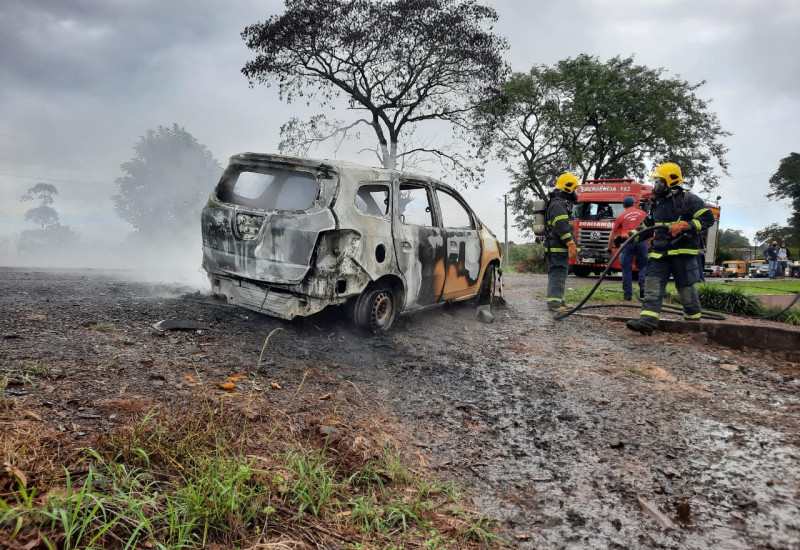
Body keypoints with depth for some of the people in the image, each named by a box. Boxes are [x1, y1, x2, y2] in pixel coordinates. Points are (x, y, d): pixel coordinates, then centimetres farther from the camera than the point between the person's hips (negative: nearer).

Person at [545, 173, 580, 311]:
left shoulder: (561, 203, 23)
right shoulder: (558, 204, -13)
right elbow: (562, 226, -23)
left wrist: (571, 244, 28)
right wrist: (571, 243, -24)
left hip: (555, 247, 11)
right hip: (558, 247, -11)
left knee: (557, 274, 15)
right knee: (557, 273, -12)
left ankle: (559, 301, 23)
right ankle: (554, 302, -14)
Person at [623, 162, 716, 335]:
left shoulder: (688, 199, -4)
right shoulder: (657, 204, 17)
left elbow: (708, 218, -10)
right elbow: (647, 226, 22)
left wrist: (684, 226, -21)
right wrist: (630, 235, 8)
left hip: (683, 253, -6)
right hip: (660, 253, 6)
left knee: (685, 287, 4)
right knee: (653, 284, -7)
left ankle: (693, 319, 25)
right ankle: (648, 320, -15)